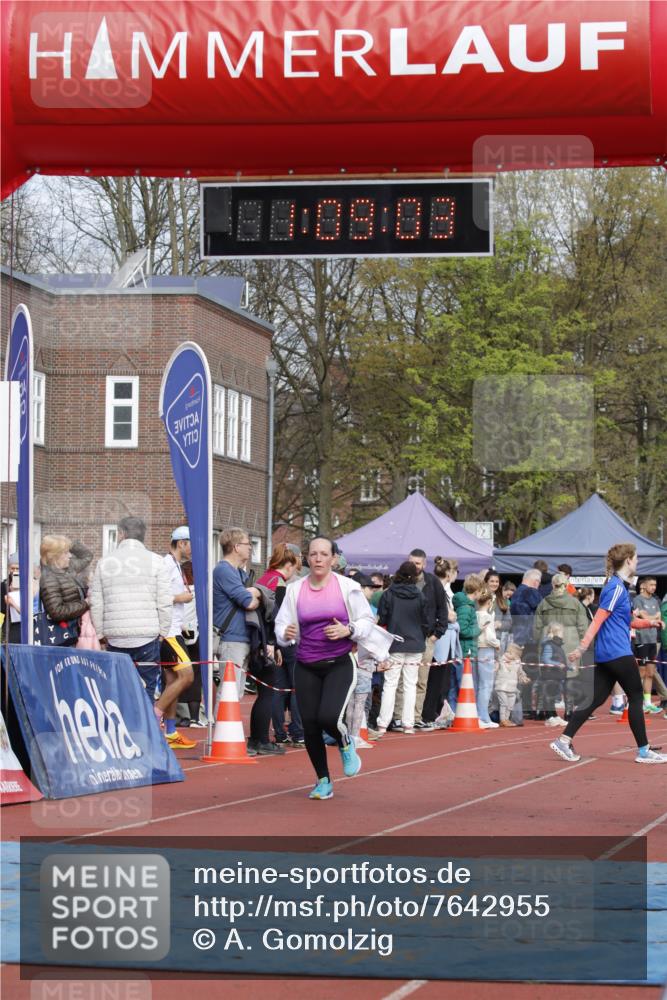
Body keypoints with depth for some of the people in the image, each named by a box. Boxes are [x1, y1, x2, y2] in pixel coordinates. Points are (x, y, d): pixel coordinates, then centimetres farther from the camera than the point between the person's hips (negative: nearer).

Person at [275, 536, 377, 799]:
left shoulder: (347, 587, -2)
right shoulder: (295, 589, 4)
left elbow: (367, 620, 4)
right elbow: (281, 624, 7)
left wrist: (348, 631, -15)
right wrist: (285, 633, -16)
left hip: (340, 664, -3)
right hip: (306, 667, 3)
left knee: (329, 717, -22)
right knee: (310, 725, 0)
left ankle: (346, 745, 15)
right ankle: (323, 781, 20)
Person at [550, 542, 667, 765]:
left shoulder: (617, 586, 16)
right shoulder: (617, 588, -13)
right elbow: (598, 620, -20)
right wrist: (582, 647, -24)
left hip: (605, 655, 9)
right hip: (618, 653, -9)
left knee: (596, 700, 6)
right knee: (636, 698, 1)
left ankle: (564, 741, 1)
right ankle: (643, 751, 6)